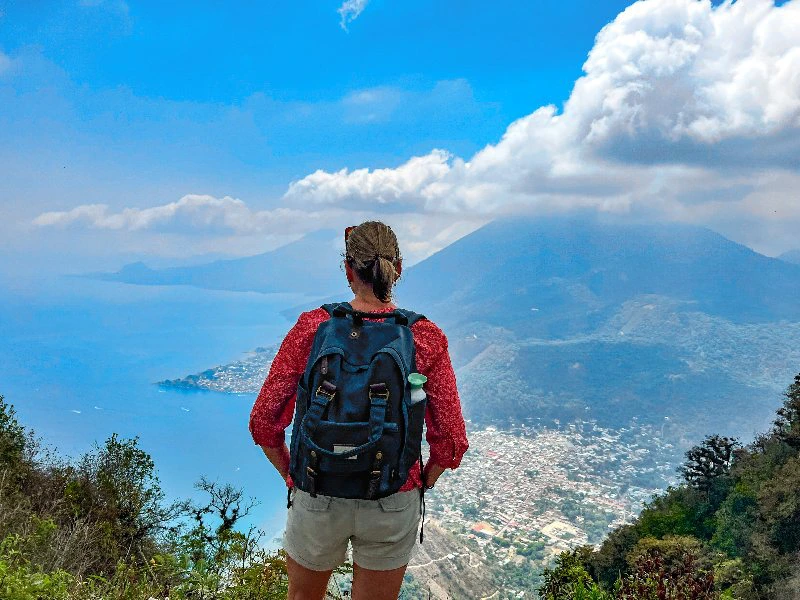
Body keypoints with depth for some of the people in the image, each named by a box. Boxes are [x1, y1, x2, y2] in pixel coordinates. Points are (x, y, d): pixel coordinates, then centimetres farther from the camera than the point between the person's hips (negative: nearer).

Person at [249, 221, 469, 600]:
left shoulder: (311, 328, -11)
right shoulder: (426, 338, -10)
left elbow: (264, 423, -8)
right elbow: (451, 440, -10)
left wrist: (292, 476, 8)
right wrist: (420, 484, 8)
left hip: (317, 501, 0)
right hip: (393, 508, 0)